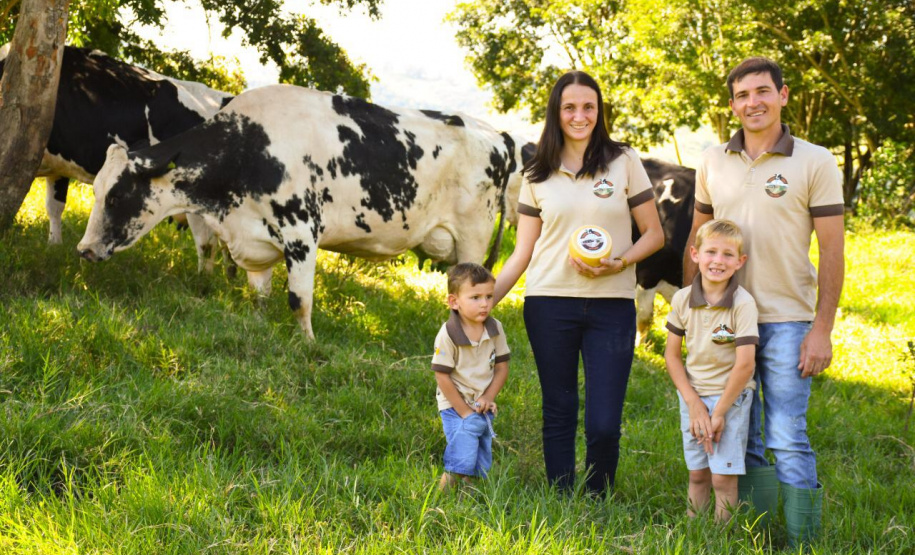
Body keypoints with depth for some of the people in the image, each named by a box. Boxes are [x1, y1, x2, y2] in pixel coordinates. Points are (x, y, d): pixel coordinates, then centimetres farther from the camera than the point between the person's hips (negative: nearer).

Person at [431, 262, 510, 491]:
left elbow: (502, 367, 3)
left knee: (482, 463, 9)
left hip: (484, 406, 5)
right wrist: (465, 411, -14)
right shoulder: (448, 335, -18)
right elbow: (442, 376, -15)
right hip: (456, 406, -5)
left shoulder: (495, 329, -4)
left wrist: (489, 397, -11)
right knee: (463, 458, -13)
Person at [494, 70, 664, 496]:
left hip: (611, 306, -1)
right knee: (558, 414, 8)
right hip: (549, 305, 2)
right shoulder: (538, 175, 8)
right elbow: (522, 253, 9)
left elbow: (654, 234, 5)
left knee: (604, 425, -6)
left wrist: (617, 263, -13)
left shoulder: (624, 162, 4)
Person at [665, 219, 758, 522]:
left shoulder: (743, 303, -17)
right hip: (692, 396, 4)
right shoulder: (682, 299, -3)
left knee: (723, 477, -4)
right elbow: (672, 355, 3)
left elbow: (745, 364, -18)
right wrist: (693, 404, -5)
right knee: (697, 474, 13)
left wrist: (719, 412, -13)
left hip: (730, 397, -4)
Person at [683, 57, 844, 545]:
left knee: (787, 441, -5)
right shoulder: (713, 162, 7)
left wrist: (822, 329, -10)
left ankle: (801, 541, 6)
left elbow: (832, 250, -5)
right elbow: (697, 240, 15)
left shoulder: (815, 162, -3)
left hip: (786, 322, -4)